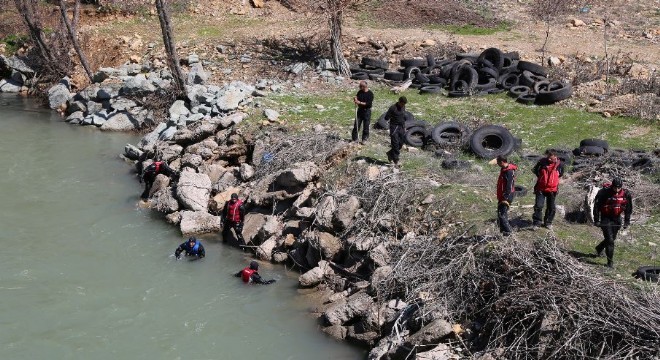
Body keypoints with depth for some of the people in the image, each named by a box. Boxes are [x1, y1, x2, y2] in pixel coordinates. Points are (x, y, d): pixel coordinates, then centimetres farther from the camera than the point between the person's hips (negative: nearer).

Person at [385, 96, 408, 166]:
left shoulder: (403, 107, 9)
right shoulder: (393, 108, -12)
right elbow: (386, 117, -8)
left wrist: (404, 127, 19)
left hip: (401, 128, 7)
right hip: (394, 128, -7)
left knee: (400, 144, 9)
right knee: (395, 144, -9)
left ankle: (390, 154, 32)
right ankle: (396, 161, -6)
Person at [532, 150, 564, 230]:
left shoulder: (559, 164, -7)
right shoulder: (542, 162, -10)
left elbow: (561, 174, 14)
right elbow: (535, 170, 9)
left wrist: (554, 179, 9)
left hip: (552, 189, 2)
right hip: (541, 189, -1)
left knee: (551, 208, 11)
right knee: (538, 206, -7)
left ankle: (548, 223, 26)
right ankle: (536, 223, 3)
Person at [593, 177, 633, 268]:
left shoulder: (626, 194, -9)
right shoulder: (604, 193, -20)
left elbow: (628, 208, 4)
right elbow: (596, 206, -11)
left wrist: (627, 221, 2)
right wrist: (596, 220, -10)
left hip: (617, 219, 4)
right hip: (605, 218, -4)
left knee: (612, 238, 17)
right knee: (610, 240, -10)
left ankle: (599, 248, 45)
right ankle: (609, 261, -3)